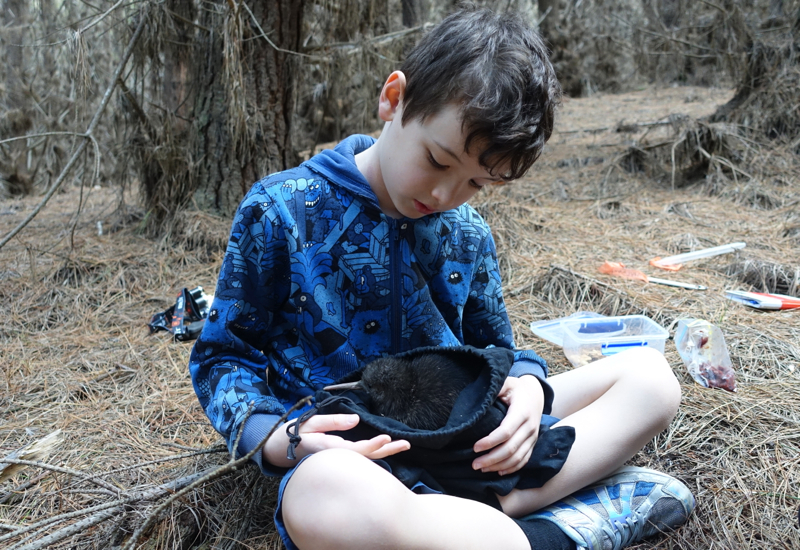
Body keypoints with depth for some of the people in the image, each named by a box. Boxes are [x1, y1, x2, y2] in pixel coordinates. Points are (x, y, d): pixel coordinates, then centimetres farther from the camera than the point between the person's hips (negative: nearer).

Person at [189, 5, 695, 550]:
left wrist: (528, 385, -8)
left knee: (649, 375, -3)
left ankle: (505, 506, -26)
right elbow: (223, 354, 0)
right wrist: (275, 438, -21)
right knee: (327, 496, -44)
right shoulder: (280, 213, -6)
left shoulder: (469, 233, 8)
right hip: (343, 454, -4)